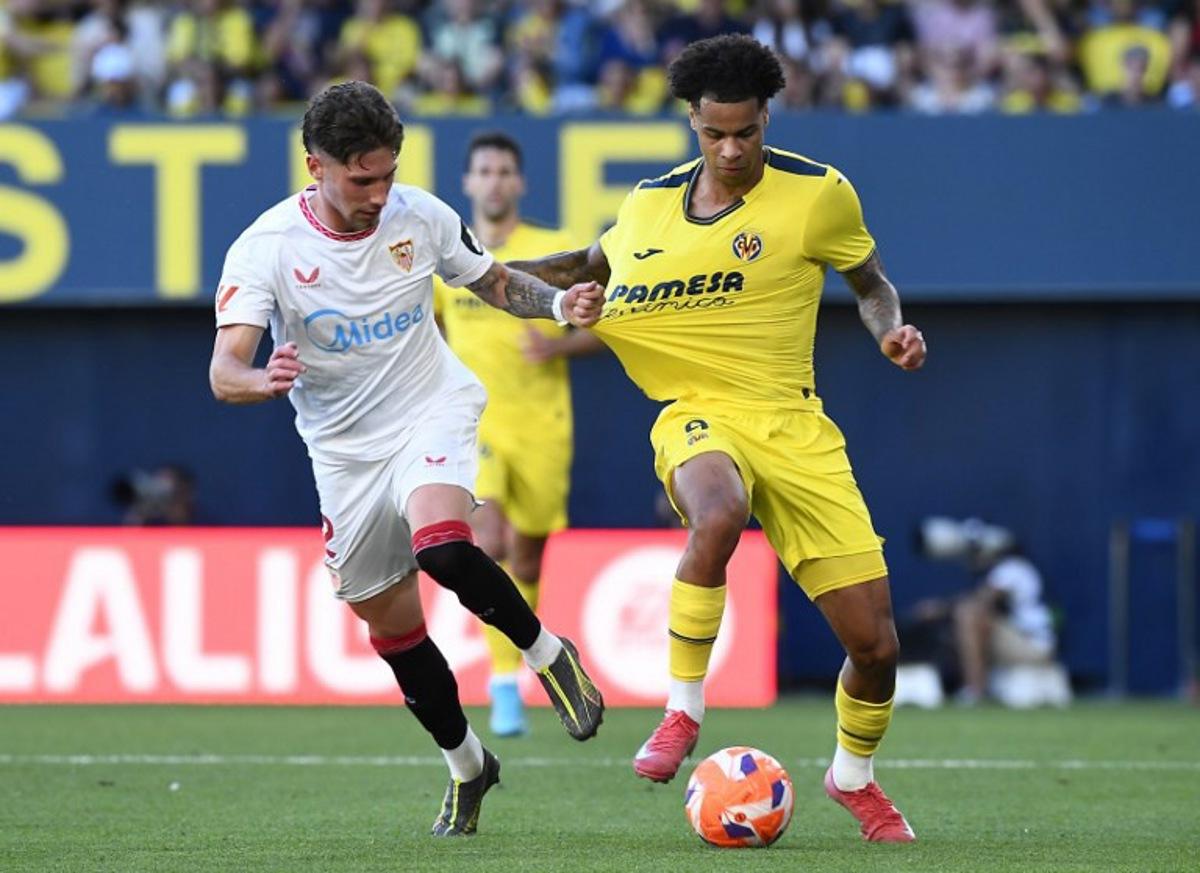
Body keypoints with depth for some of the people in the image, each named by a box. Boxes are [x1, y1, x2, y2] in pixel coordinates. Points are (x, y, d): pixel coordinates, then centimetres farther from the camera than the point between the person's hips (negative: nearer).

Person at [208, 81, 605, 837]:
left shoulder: (419, 215, -10)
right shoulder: (267, 248, -18)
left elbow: (495, 283, 8)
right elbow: (224, 370, -26)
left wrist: (560, 304, -12)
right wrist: (264, 379, -49)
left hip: (435, 412, -1)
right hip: (346, 448, 1)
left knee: (440, 546, -31)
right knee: (391, 625, 8)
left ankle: (547, 653, -6)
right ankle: (466, 763, 30)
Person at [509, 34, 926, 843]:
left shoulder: (818, 194, -3)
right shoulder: (650, 205, 5)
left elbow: (869, 281, 14)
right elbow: (593, 263, 27)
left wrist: (893, 331, -7)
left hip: (793, 425, 0)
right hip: (699, 414, 0)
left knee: (874, 640, -3)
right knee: (719, 516, -40)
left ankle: (855, 776, 28)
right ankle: (683, 711, -25)